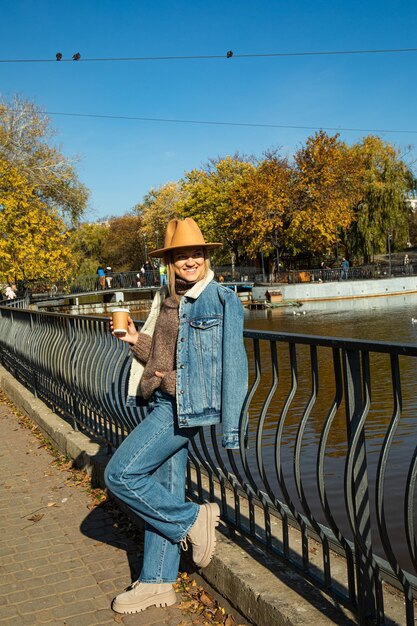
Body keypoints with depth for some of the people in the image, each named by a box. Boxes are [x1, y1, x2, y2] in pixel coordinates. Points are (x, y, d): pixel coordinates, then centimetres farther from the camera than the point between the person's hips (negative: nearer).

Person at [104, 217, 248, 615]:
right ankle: (157, 582, 25)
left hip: (188, 404, -7)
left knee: (119, 474, -12)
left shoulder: (222, 300, -8)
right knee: (163, 492, 13)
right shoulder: (164, 299, 12)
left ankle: (192, 519, 4)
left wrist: (231, 427, -12)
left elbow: (232, 364, -10)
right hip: (162, 403, 7)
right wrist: (135, 340, -2)